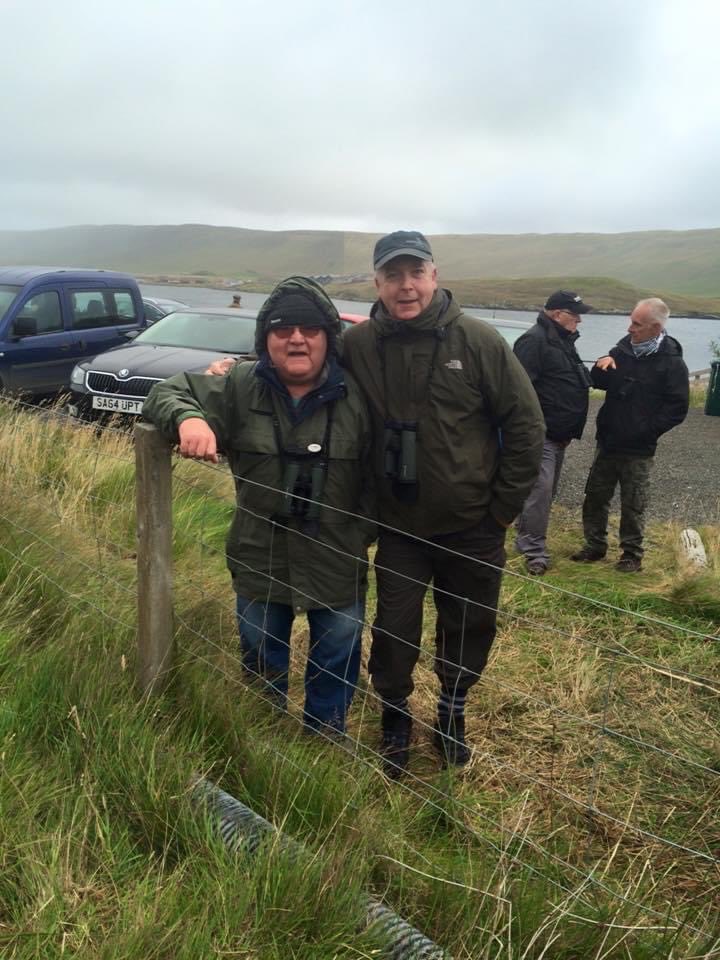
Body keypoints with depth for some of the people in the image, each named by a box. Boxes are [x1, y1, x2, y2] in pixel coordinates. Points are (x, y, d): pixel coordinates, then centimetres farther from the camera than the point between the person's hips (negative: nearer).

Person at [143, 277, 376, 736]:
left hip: (338, 566, -1)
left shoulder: (356, 397, -10)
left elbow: (376, 474, -4)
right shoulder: (240, 388, -8)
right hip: (259, 564, 1)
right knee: (262, 663, 23)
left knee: (337, 662, 18)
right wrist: (188, 418, -26)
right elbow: (168, 393, -3)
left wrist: (365, 533, -6)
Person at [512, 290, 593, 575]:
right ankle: (534, 551, -5)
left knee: (546, 491, 15)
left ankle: (527, 540, 27)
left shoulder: (563, 340, 17)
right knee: (540, 489, -12)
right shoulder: (534, 340, -15)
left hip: (558, 435, 10)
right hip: (540, 434, -10)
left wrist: (569, 431, 25)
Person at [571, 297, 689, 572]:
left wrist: (645, 432, -17)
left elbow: (677, 409, -13)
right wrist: (602, 366, -10)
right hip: (607, 442, 5)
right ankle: (595, 545, 26)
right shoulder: (624, 348, 3)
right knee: (595, 497, 12)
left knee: (633, 505, 5)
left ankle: (632, 553, 19)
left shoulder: (671, 362, -11)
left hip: (638, 450, -5)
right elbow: (598, 383, 12)